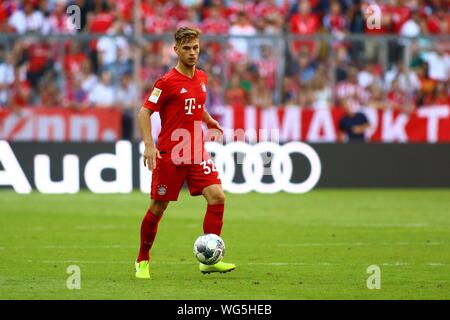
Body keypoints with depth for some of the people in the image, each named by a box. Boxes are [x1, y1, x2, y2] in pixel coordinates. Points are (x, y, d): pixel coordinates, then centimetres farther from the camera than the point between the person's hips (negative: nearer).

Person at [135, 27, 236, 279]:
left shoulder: (201, 78, 10)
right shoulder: (167, 82, -10)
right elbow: (144, 112, -11)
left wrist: (209, 121, 16)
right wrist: (149, 145, -22)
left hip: (197, 153, 5)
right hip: (169, 154, -5)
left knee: (217, 196, -11)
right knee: (158, 207, 2)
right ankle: (143, 261, 20)